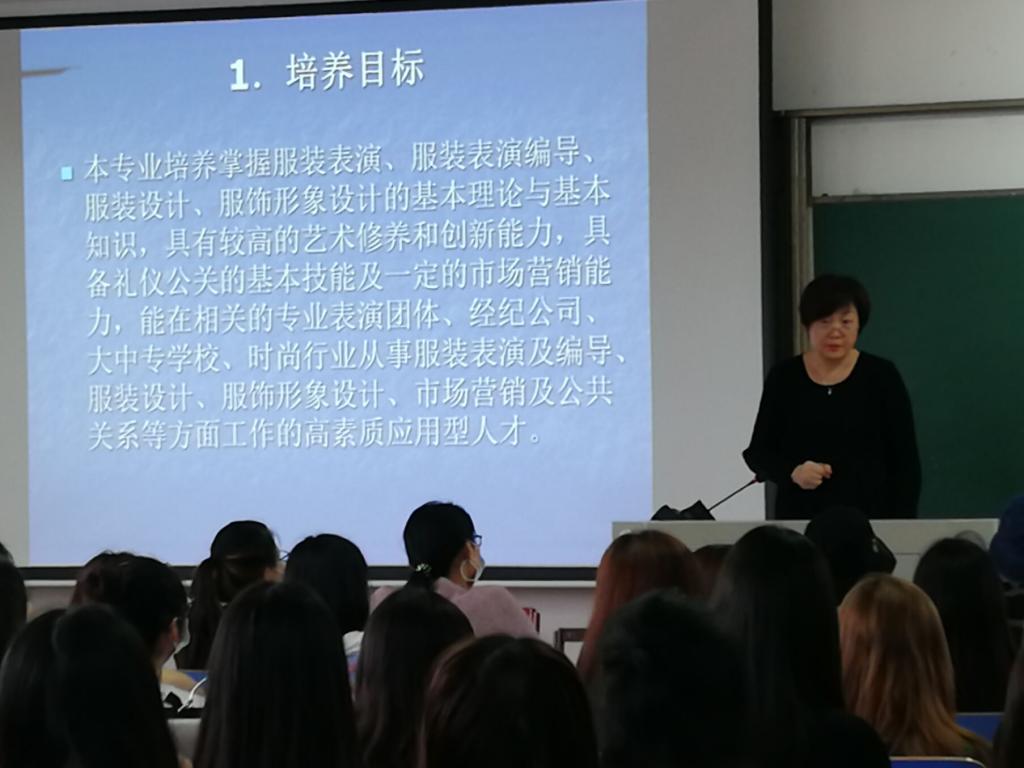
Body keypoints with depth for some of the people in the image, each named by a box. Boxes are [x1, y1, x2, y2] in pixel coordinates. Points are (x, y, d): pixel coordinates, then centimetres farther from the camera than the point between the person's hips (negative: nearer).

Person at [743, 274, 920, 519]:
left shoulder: (881, 377, -1)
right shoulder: (784, 378, 3)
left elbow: (906, 462, 0)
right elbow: (758, 453, 5)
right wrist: (793, 472, -13)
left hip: (868, 517, -1)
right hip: (799, 519, 1)